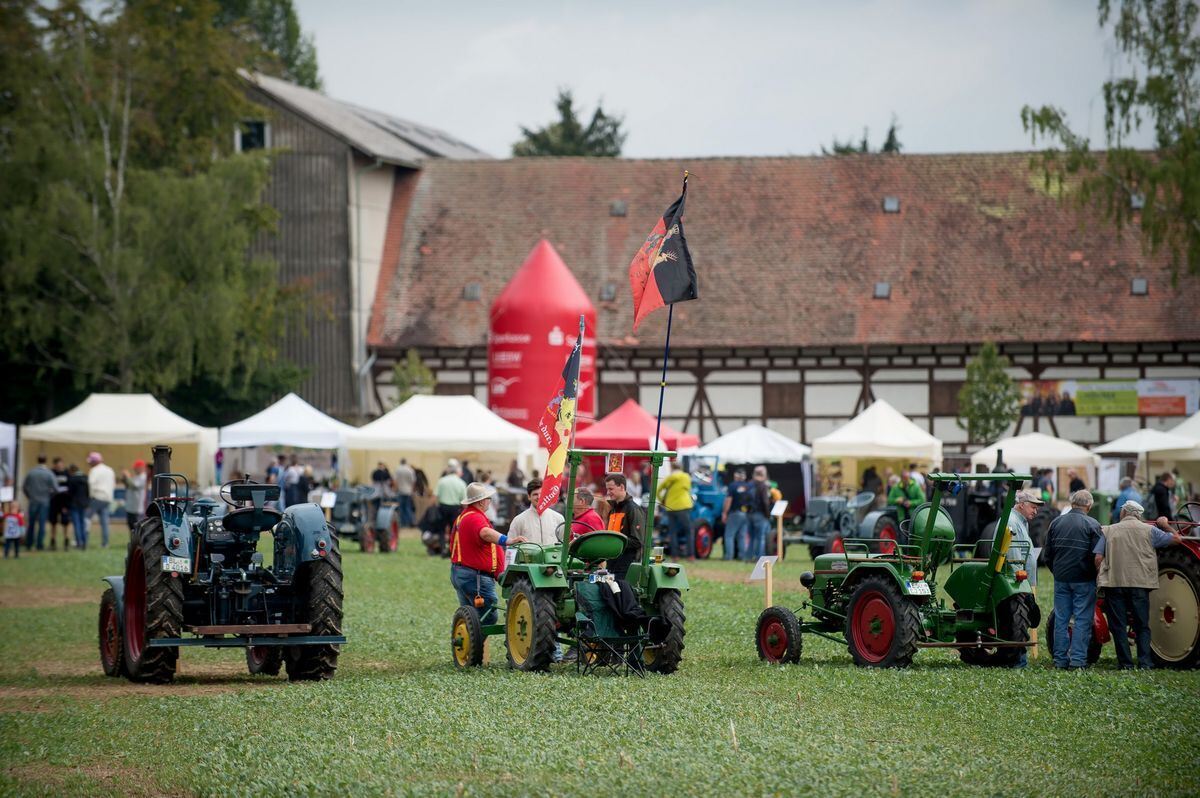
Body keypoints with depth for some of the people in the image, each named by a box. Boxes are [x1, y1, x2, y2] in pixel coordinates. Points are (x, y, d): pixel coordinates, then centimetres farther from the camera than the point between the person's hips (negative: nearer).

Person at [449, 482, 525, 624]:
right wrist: (506, 540, -54)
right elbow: (485, 533, -41)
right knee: (488, 617, -10)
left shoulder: (463, 516, 17)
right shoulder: (475, 518, -18)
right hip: (475, 576, -11)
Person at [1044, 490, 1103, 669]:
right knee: (1082, 619, 0)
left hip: (1061, 579, 4)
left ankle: (1060, 659, 10)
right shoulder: (1092, 525, -8)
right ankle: (1078, 659, -4)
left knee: (1061, 619, 9)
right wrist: (1095, 575, 4)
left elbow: (1047, 554, 11)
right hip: (1083, 580, -4)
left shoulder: (1056, 523, 6)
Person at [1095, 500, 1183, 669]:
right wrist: (1165, 525, 30)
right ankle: (1145, 661, -1)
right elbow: (1176, 539, 11)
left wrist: (1102, 577, 12)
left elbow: (1098, 558, -2)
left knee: (1118, 625, 5)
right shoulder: (1148, 530, 5)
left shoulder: (1108, 531, 6)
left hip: (1114, 583, 0)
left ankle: (1125, 662, 2)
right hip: (1140, 583, 0)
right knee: (1142, 626, 8)